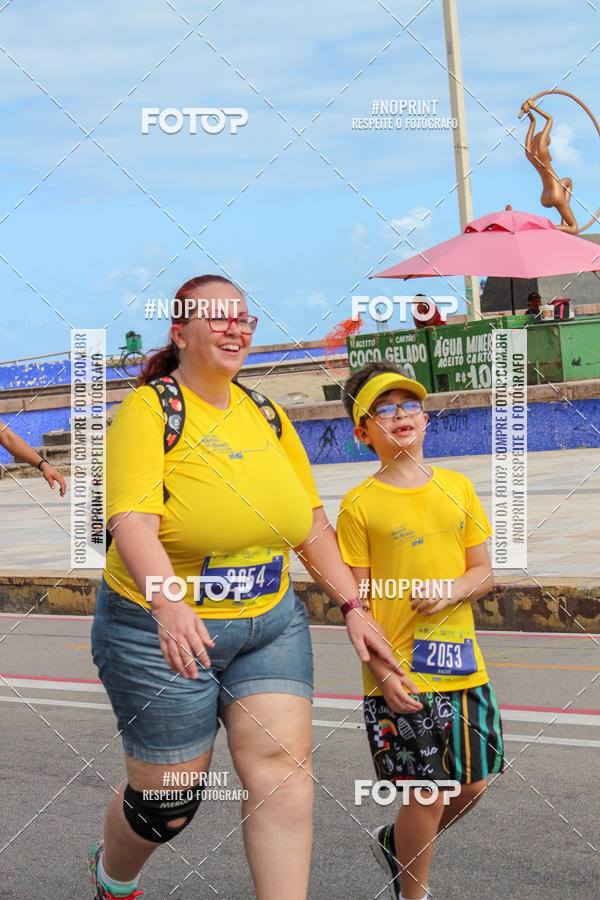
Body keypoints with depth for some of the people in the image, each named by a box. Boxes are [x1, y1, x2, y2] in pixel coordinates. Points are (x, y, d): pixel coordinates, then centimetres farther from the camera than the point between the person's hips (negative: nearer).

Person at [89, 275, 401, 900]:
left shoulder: (267, 416, 9)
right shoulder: (149, 409, -11)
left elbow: (311, 524, 14)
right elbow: (131, 521, -25)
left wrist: (352, 606, 4)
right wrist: (169, 601, -41)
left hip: (271, 623, 5)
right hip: (166, 629, -5)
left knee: (282, 766, -9)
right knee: (168, 798, 6)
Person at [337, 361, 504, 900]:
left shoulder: (458, 487, 8)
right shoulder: (360, 504, -5)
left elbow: (483, 572, 11)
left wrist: (453, 590, -11)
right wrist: (383, 673, -13)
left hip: (464, 667, 5)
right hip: (400, 676, -5)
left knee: (472, 783, 11)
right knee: (426, 790, -2)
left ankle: (395, 844, 36)